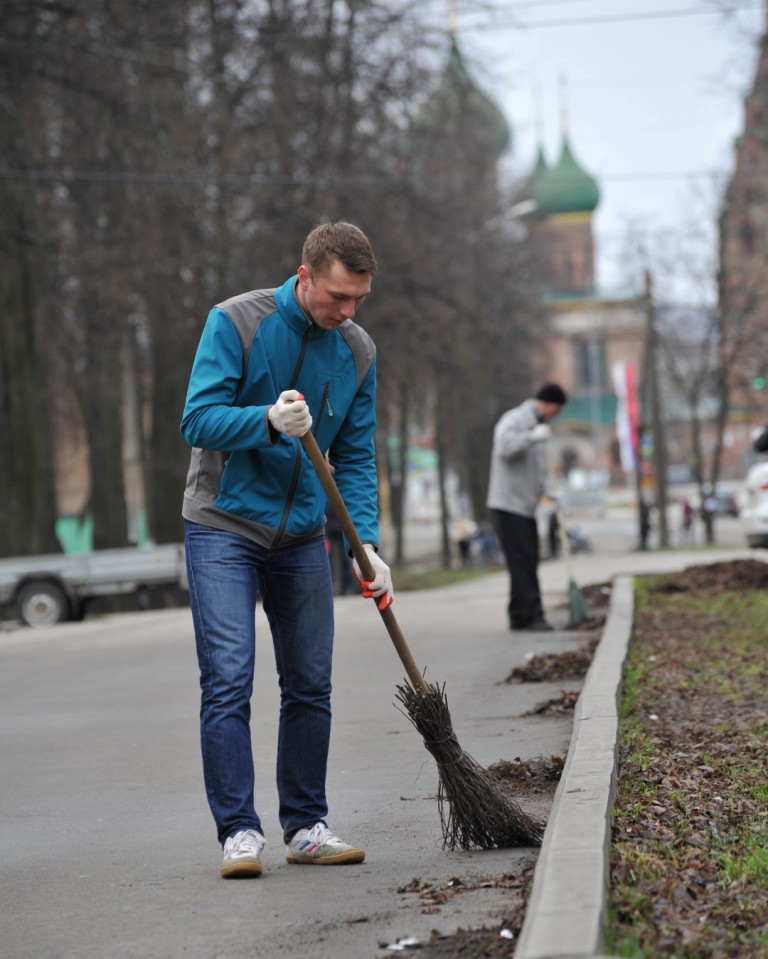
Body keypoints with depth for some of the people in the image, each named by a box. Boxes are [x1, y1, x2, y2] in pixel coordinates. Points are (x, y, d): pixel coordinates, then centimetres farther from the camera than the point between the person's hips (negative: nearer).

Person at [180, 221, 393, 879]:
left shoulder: (358, 352, 1)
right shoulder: (236, 323, -12)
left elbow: (356, 458, 4)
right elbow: (198, 420, -16)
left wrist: (366, 545, -8)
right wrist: (269, 421, -34)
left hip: (302, 537, 5)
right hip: (223, 528, -4)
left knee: (310, 684, 6)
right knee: (228, 681, -11)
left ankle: (306, 825, 16)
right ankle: (239, 831, -8)